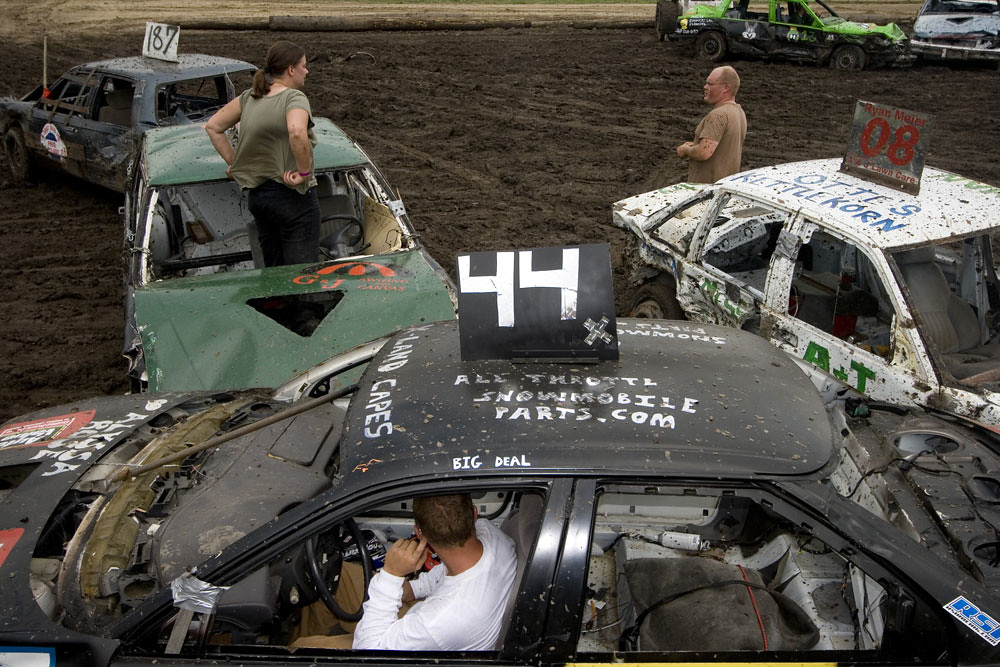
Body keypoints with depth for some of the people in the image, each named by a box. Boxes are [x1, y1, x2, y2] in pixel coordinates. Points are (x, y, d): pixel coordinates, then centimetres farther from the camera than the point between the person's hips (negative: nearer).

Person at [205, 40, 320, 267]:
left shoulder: (250, 97, 9)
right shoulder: (294, 98, -14)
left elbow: (213, 126, 14)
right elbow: (297, 132, -35)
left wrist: (233, 162, 14)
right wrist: (304, 172, -23)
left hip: (256, 195, 8)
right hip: (293, 197, -8)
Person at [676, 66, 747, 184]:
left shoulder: (718, 115, -20)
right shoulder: (739, 113, 11)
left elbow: (704, 153, -29)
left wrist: (686, 150, -8)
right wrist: (695, 145, 12)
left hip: (705, 184, -10)